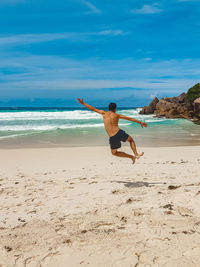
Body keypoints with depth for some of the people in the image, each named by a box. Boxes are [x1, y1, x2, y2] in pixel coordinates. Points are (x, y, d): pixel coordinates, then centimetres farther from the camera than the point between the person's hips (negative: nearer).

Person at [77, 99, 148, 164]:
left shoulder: (104, 113, 8)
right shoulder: (117, 115, 7)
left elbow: (93, 109, 15)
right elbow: (130, 118, 11)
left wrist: (83, 103, 24)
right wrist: (140, 122, 19)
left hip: (112, 138, 1)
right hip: (119, 133, -1)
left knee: (114, 152, 23)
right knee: (131, 140, 29)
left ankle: (132, 157, 14)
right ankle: (136, 154, 12)